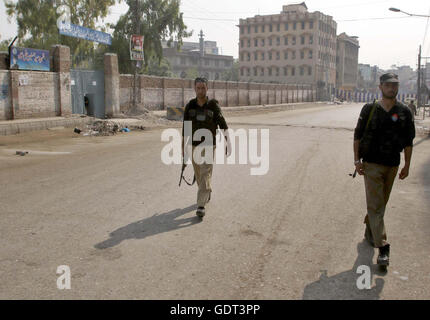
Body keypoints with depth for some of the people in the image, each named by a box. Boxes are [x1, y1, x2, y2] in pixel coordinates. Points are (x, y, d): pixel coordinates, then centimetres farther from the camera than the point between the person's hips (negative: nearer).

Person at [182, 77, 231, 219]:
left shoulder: (213, 105, -7)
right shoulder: (190, 106, 1)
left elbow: (223, 125, -6)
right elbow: (185, 128, 6)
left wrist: (228, 143, -13)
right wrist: (183, 147, 7)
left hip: (209, 145, -3)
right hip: (194, 145, 4)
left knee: (205, 174, -11)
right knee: (198, 174, 15)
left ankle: (201, 206, -11)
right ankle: (208, 192, 42)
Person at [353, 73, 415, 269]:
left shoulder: (404, 113, 3)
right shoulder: (370, 110, -2)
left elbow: (409, 141, 7)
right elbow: (358, 136, 2)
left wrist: (407, 166, 4)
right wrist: (357, 160, -4)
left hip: (392, 166, 3)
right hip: (372, 164, -3)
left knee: (381, 203, 14)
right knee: (376, 205, -7)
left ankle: (370, 232, 36)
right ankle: (383, 248, -7)